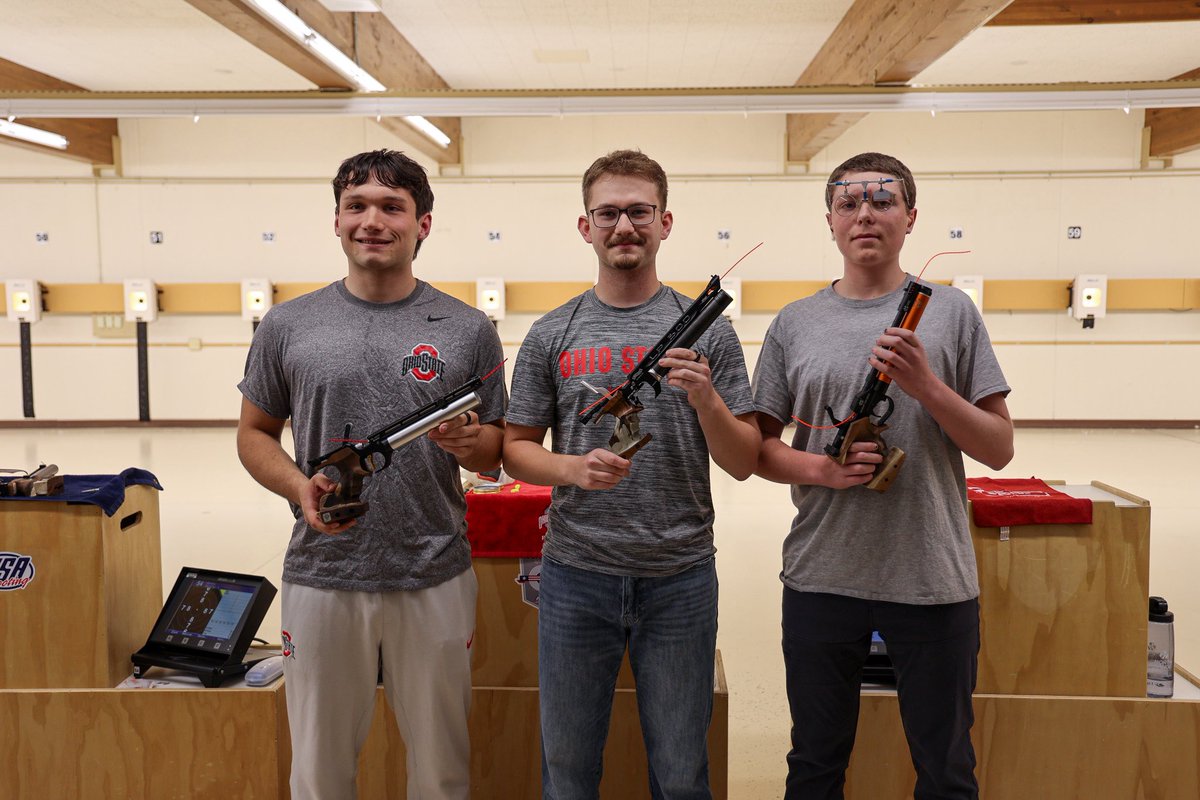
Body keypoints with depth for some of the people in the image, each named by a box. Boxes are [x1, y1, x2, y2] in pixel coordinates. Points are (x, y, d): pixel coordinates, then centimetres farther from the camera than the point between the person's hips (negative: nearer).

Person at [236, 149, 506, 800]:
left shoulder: (467, 330, 2)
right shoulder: (288, 325, 3)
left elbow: (496, 449, 7)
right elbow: (255, 434, 9)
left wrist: (469, 442, -16)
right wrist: (300, 487, -10)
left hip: (435, 578, 0)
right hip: (322, 576, 1)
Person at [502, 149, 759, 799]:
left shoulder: (706, 329, 1)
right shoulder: (552, 335, 3)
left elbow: (743, 464, 0)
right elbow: (515, 451, 5)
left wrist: (705, 397, -18)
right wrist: (574, 467, -15)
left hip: (679, 580, 0)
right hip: (575, 577, 1)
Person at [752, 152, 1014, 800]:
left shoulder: (951, 312, 2)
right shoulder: (795, 323, 5)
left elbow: (999, 449, 1)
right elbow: (759, 449, 7)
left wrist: (927, 386, -15)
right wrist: (820, 469, -12)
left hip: (934, 580, 0)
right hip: (820, 577, 1)